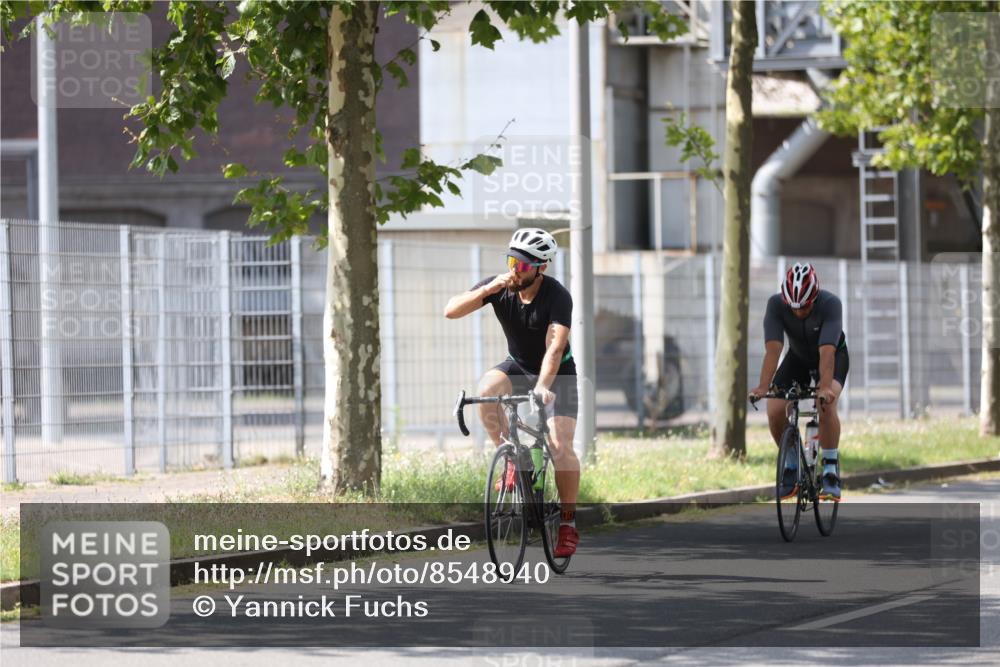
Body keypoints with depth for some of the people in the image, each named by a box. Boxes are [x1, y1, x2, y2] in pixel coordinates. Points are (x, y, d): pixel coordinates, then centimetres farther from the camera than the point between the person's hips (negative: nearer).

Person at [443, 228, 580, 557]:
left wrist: (542, 387, -54)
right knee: (486, 389, -32)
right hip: (518, 365, 3)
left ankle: (568, 523, -1)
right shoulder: (499, 287, -16)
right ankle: (511, 458, -16)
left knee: (560, 447, -17)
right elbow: (451, 310, -23)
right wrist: (488, 289, -38)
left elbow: (554, 347, -39)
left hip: (557, 372, -3)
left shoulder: (557, 296, -27)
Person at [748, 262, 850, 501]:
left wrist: (825, 387, -59)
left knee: (826, 403, -32)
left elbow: (827, 352, -45)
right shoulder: (776, 305, -29)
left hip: (834, 357, -3)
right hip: (798, 358, 3)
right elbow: (773, 349, -37)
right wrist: (763, 387, -51)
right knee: (774, 411, -18)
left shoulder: (830, 304, -35)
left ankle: (830, 472, -21)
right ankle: (792, 466, 7)